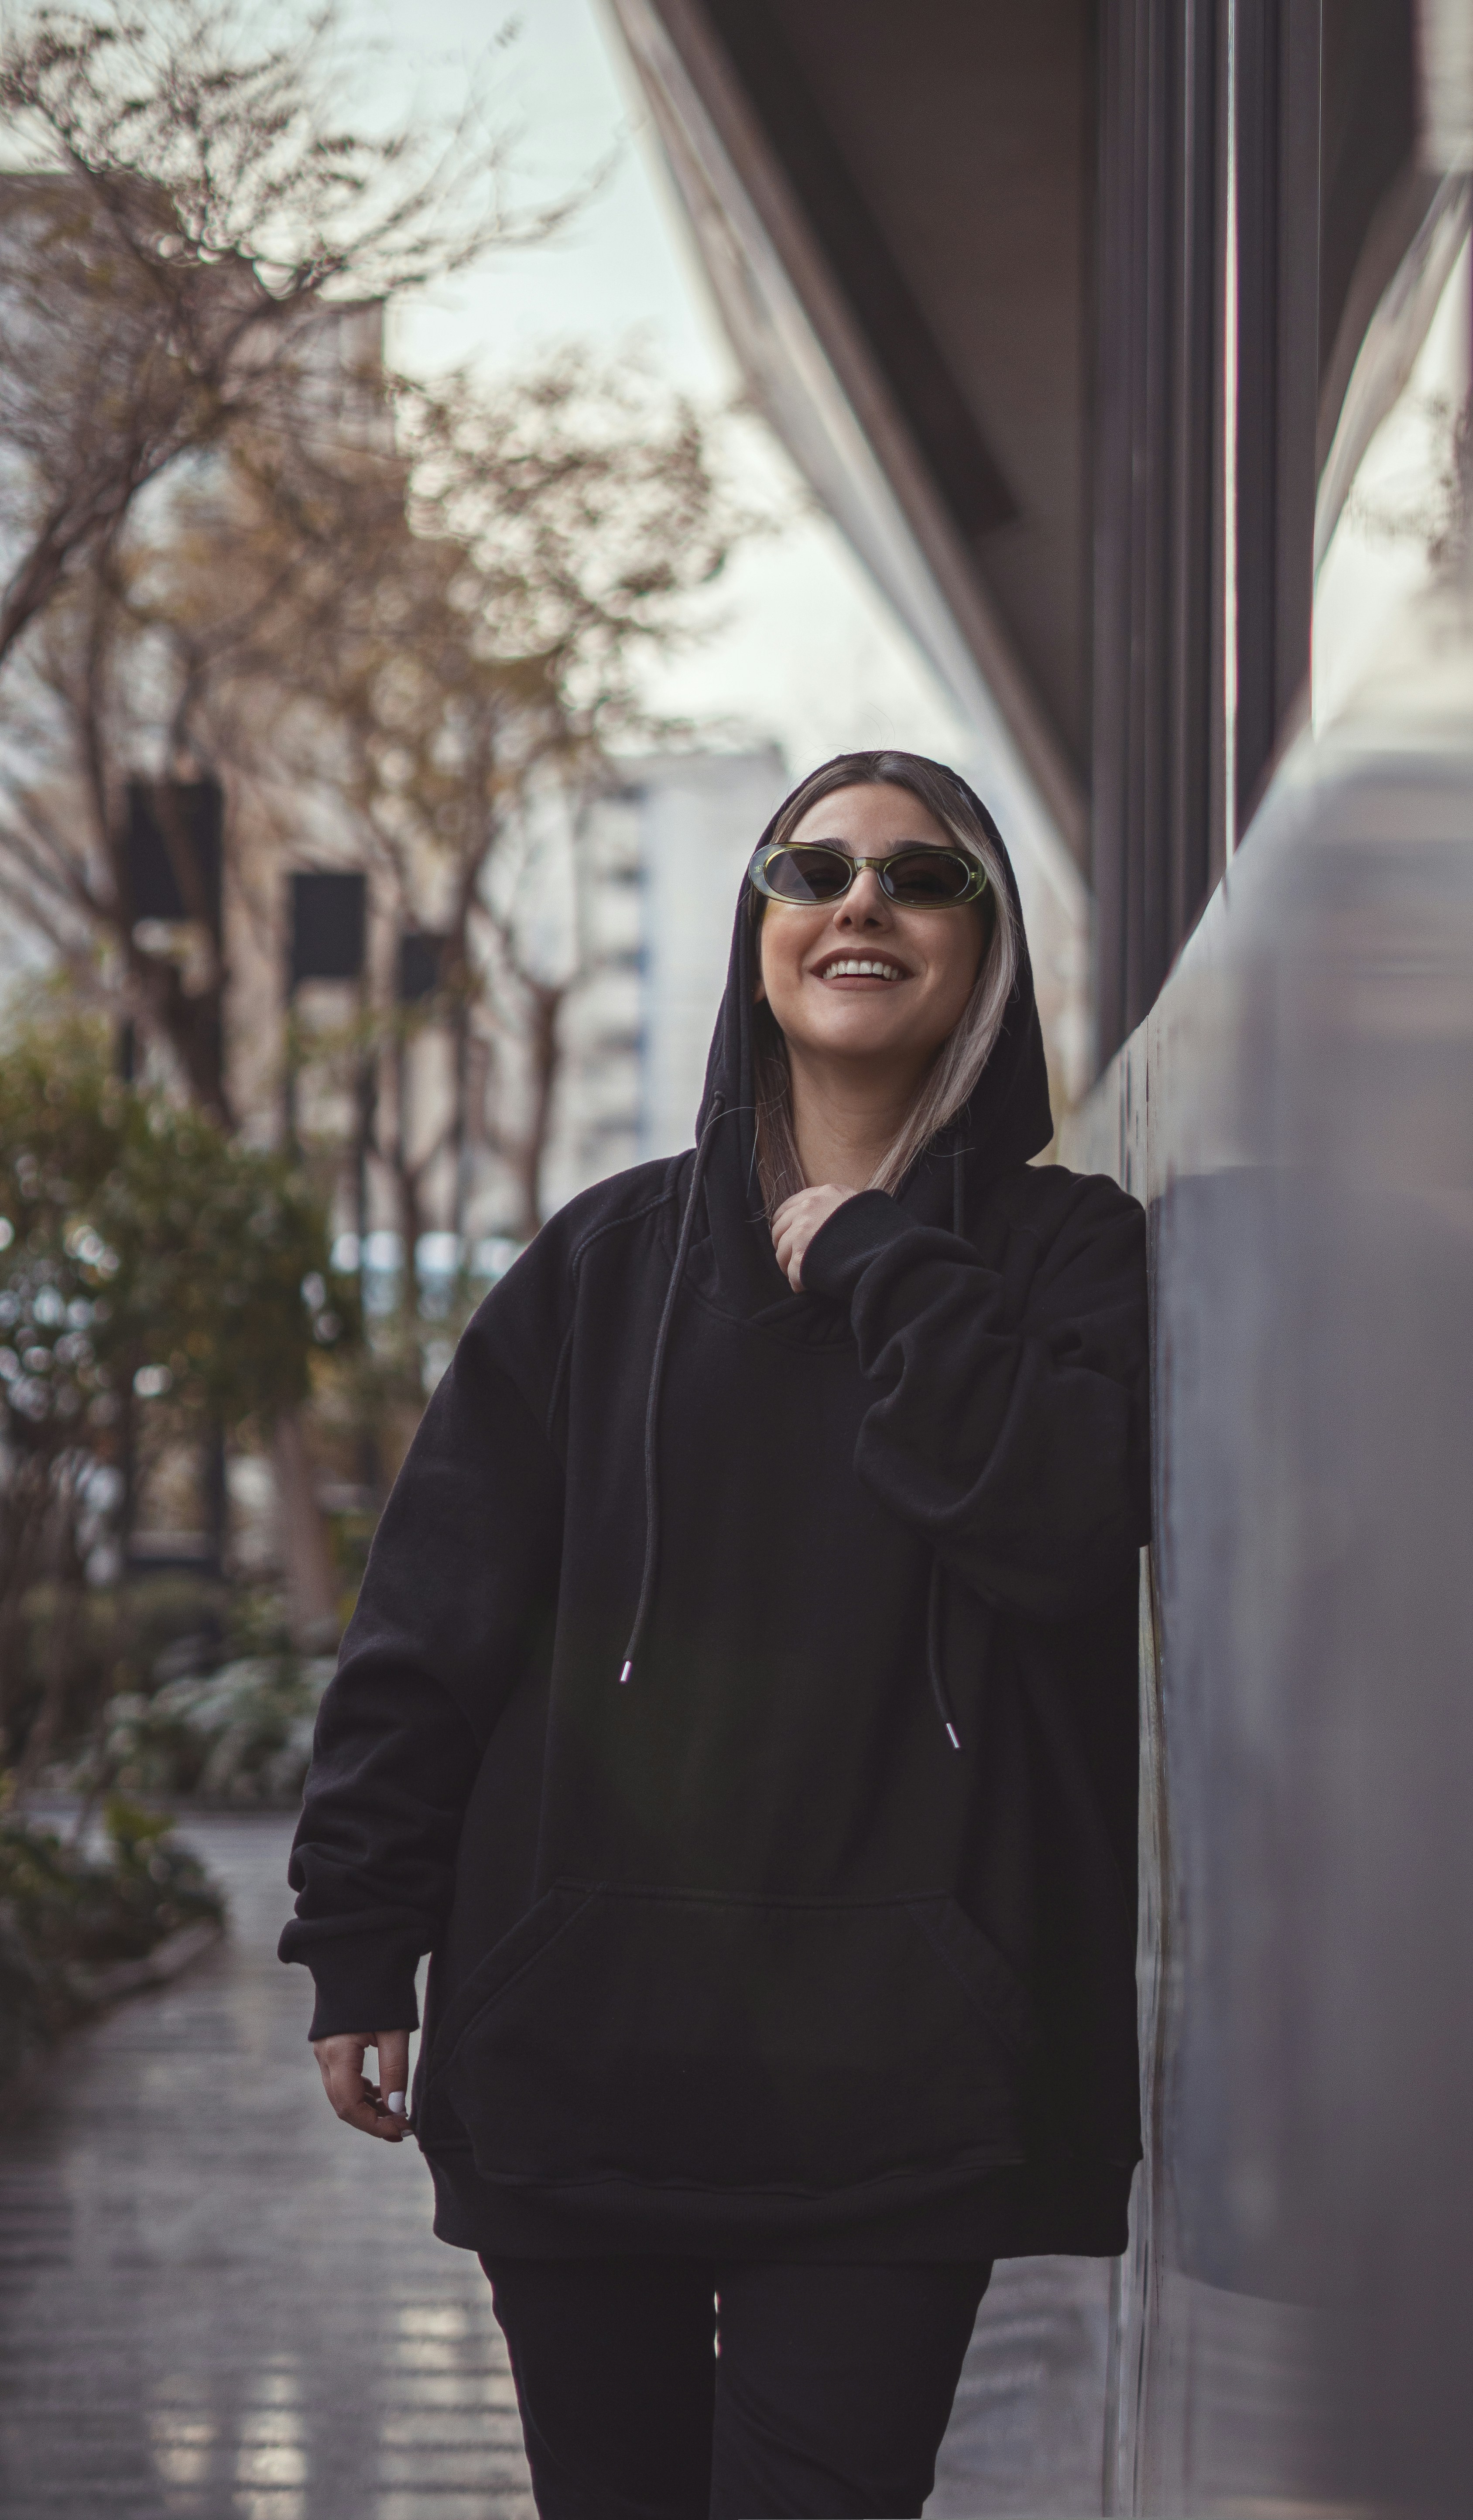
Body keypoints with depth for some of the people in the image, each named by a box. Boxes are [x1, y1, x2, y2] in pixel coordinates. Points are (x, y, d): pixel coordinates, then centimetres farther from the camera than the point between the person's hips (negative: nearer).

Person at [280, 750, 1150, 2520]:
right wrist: (358, 1942, 4)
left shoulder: (1066, 1253, 6)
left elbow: (1063, 1525, -14)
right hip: (583, 2027, 2)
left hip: (888, 2058, -2)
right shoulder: (611, 1259, 11)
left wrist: (875, 1263, -6)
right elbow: (433, 1613, 10)